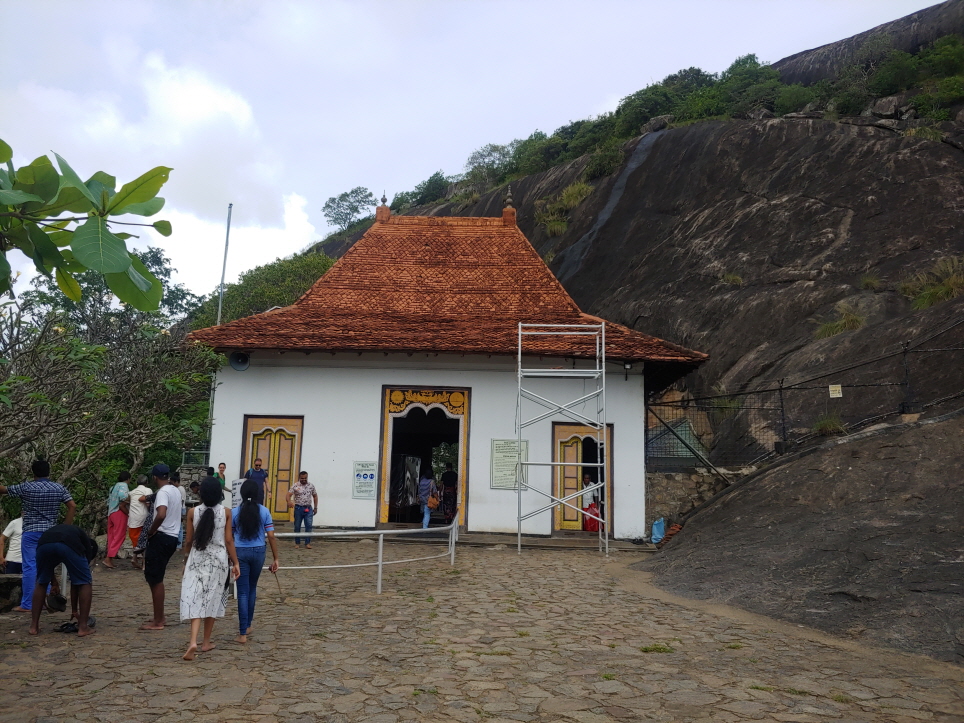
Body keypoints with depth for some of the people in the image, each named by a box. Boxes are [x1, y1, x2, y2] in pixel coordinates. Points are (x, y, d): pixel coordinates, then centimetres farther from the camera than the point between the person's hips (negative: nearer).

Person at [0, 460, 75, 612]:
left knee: (30, 567, 0)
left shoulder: (26, 487, -6)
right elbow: (73, 506, -2)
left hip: (30, 532, -3)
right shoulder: (59, 488, 2)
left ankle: (27, 604, 3)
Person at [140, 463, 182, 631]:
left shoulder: (163, 492, -16)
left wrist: (151, 531, -17)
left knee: (155, 579, -2)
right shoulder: (175, 491, 12)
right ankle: (159, 617, 24)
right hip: (172, 537, 9)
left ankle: (158, 622, 3)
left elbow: (161, 515, -32)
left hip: (162, 538, -9)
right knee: (155, 577, 18)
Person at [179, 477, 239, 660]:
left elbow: (188, 540, 2)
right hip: (218, 559, 0)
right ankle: (206, 643, 22)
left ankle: (193, 642, -17)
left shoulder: (193, 512, -4)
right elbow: (229, 540, -5)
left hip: (197, 559, 0)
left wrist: (186, 557, 20)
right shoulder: (226, 512, -6)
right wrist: (235, 563, 3)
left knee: (195, 599, 0)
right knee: (212, 600, 12)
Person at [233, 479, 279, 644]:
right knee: (252, 588, 21)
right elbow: (271, 537, -5)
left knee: (243, 592, 2)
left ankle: (243, 633, -1)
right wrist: (275, 559, 1)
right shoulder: (264, 511, -2)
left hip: (240, 552, -2)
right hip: (258, 552, 2)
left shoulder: (234, 512, -5)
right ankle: (247, 625, 32)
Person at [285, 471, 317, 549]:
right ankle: (297, 543, 18)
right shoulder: (295, 486, -2)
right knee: (297, 526, 6)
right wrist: (289, 501, -33)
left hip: (308, 509, 1)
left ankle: (307, 543, 1)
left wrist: (315, 508, 12)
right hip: (298, 508, -1)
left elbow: (315, 496, 15)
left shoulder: (311, 486, 7)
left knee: (309, 526, -5)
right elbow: (289, 494, -12)